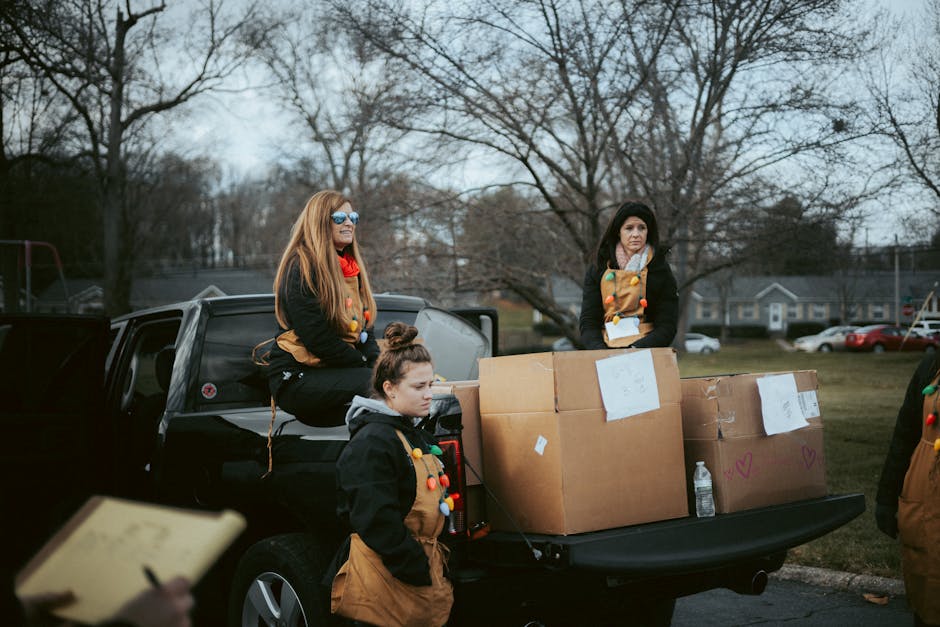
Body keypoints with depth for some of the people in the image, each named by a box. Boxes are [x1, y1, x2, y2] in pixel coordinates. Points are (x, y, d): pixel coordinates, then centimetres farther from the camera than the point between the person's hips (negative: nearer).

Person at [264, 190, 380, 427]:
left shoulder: (352, 267, 17)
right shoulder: (301, 268, -10)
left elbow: (364, 328, 16)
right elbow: (318, 339, -16)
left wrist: (379, 363, -3)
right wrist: (365, 364, -12)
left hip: (336, 372, 8)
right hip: (295, 378, -8)